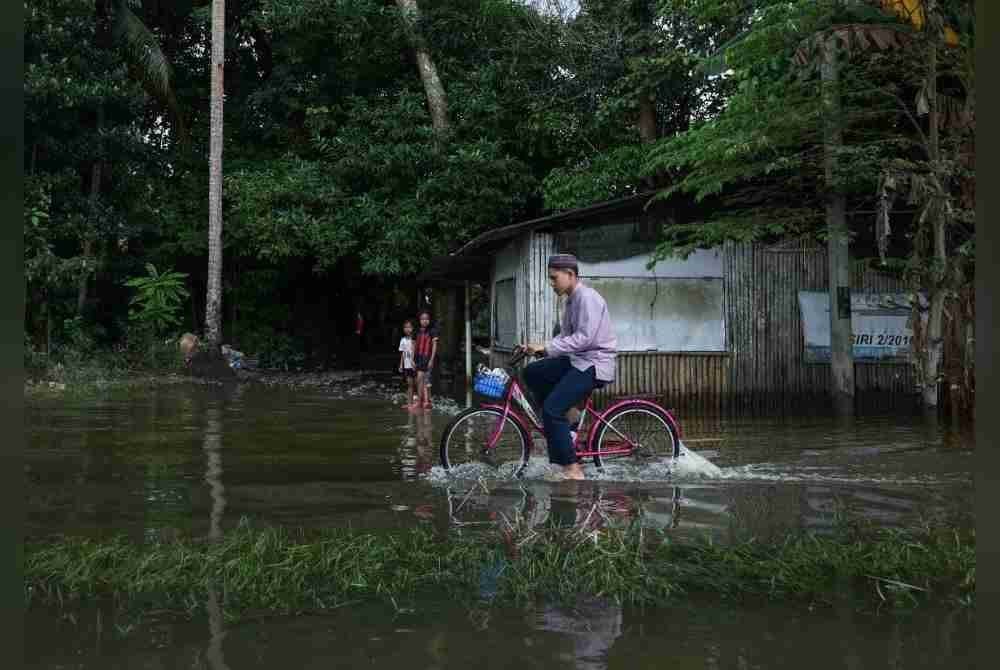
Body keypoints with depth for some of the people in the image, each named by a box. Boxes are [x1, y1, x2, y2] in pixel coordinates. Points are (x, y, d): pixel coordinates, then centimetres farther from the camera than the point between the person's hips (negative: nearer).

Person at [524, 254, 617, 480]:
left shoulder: (587, 297, -17)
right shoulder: (572, 300, 14)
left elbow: (584, 338, -25)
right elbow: (565, 336, 15)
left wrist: (546, 348, -25)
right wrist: (538, 347, 1)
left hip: (593, 363, -10)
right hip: (576, 360, 10)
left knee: (552, 409, -18)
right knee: (532, 373, 7)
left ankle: (573, 470, -11)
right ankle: (566, 416, 12)